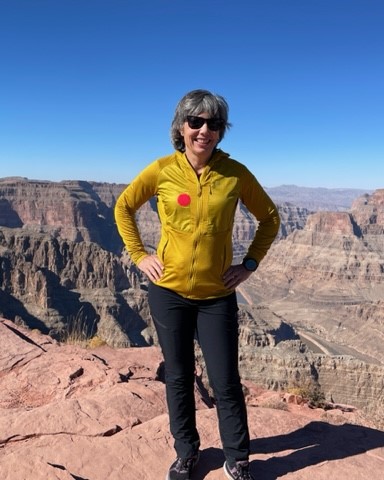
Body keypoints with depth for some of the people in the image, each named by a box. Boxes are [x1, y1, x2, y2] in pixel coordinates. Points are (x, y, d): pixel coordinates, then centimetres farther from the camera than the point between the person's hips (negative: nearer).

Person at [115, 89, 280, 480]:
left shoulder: (235, 173, -7)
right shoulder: (162, 170, -7)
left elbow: (270, 218, 7)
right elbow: (123, 207, 8)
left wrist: (250, 263, -1)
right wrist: (139, 255, 0)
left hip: (217, 296, 0)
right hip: (168, 292, 1)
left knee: (226, 383, 5)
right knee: (178, 378, 14)